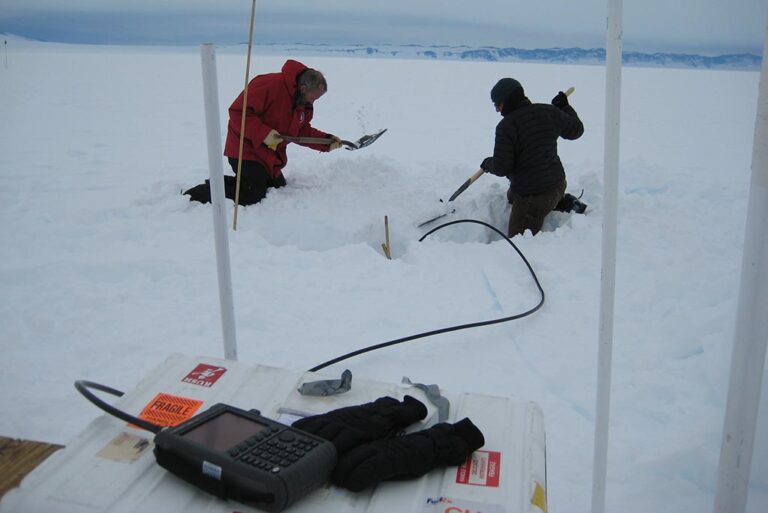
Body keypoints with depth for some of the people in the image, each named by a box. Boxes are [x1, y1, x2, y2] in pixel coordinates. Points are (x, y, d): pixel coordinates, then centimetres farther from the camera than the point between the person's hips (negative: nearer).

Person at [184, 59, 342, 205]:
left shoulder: (304, 103, 5)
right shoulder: (271, 85, -24)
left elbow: (303, 131, 14)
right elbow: (238, 111, -26)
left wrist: (327, 141, 1)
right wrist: (264, 134, -30)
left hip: (270, 155, 9)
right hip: (247, 150, -9)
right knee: (252, 197, -14)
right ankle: (197, 194, -1)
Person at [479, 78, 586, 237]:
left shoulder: (506, 126, -18)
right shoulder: (549, 112, -1)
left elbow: (501, 168, -18)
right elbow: (576, 130, 14)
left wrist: (488, 164, 5)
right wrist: (565, 107, 30)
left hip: (531, 197, -8)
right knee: (512, 195, 35)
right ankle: (562, 201, 15)